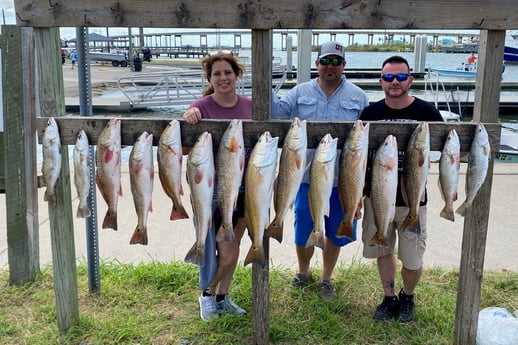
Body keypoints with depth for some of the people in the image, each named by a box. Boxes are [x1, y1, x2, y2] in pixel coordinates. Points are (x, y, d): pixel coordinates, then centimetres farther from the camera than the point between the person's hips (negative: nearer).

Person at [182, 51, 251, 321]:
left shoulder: (249, 105, 1)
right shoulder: (202, 107, -12)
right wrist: (189, 118, -38)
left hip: (243, 187, 5)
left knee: (233, 248, 17)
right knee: (226, 253, -3)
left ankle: (222, 297, 38)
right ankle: (207, 294, 27)